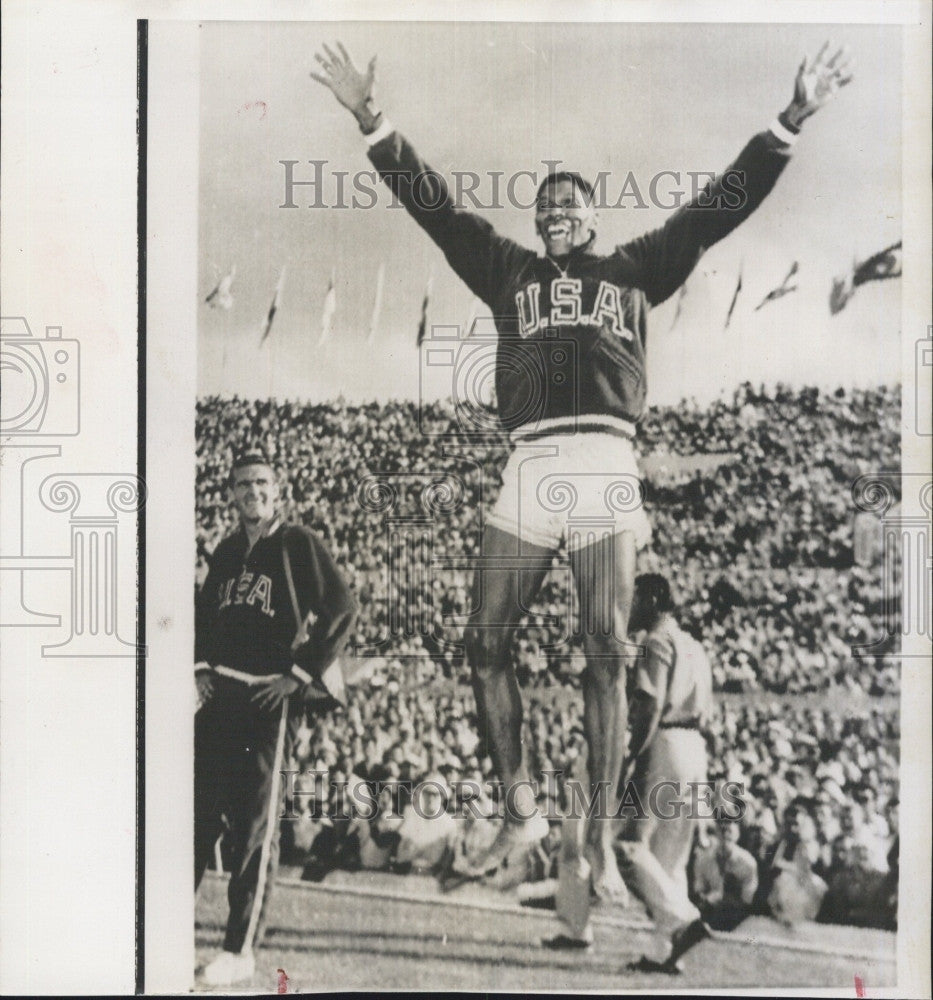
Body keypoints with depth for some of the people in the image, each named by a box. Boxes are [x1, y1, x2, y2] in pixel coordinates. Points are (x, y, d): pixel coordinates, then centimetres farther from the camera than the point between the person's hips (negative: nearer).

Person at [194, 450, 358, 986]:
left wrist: (299, 674, -9)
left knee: (256, 824, -3)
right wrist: (203, 667, 10)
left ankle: (242, 951, 3)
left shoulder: (299, 544, -3)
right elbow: (206, 613, 26)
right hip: (221, 694, 6)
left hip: (273, 696, -5)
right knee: (198, 810, 6)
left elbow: (343, 610, -7)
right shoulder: (227, 551, 15)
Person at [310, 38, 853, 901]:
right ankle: (522, 810, 15)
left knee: (607, 657, -3)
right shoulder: (509, 271, 24)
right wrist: (372, 121, 16)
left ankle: (601, 838, 4)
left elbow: (725, 202, 19)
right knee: (486, 644, -2)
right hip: (529, 468, 2)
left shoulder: (635, 270, 21)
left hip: (607, 466, -2)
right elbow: (432, 203, 21)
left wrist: (790, 121, 15)